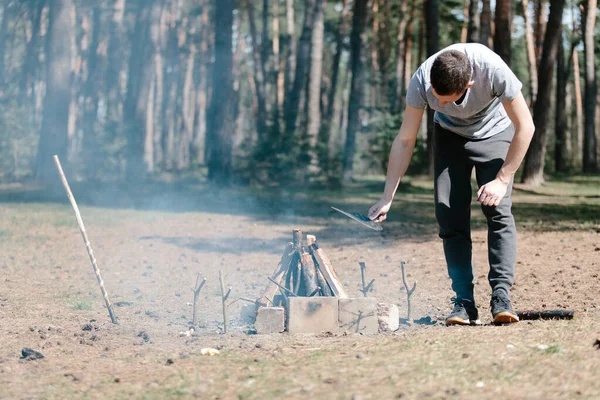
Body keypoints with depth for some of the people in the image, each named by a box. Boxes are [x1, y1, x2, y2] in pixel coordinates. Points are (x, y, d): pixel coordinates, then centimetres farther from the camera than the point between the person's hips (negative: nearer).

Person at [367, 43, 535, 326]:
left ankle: (501, 296, -22)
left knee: (498, 210, -20)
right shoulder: (421, 81, -31)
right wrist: (387, 198, -20)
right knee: (449, 215, -10)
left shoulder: (493, 71, -39)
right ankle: (464, 303, -9)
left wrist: (502, 180, -26)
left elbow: (525, 127, -25)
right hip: (449, 133, 2)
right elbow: (405, 141, -18)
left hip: (494, 132, -2)